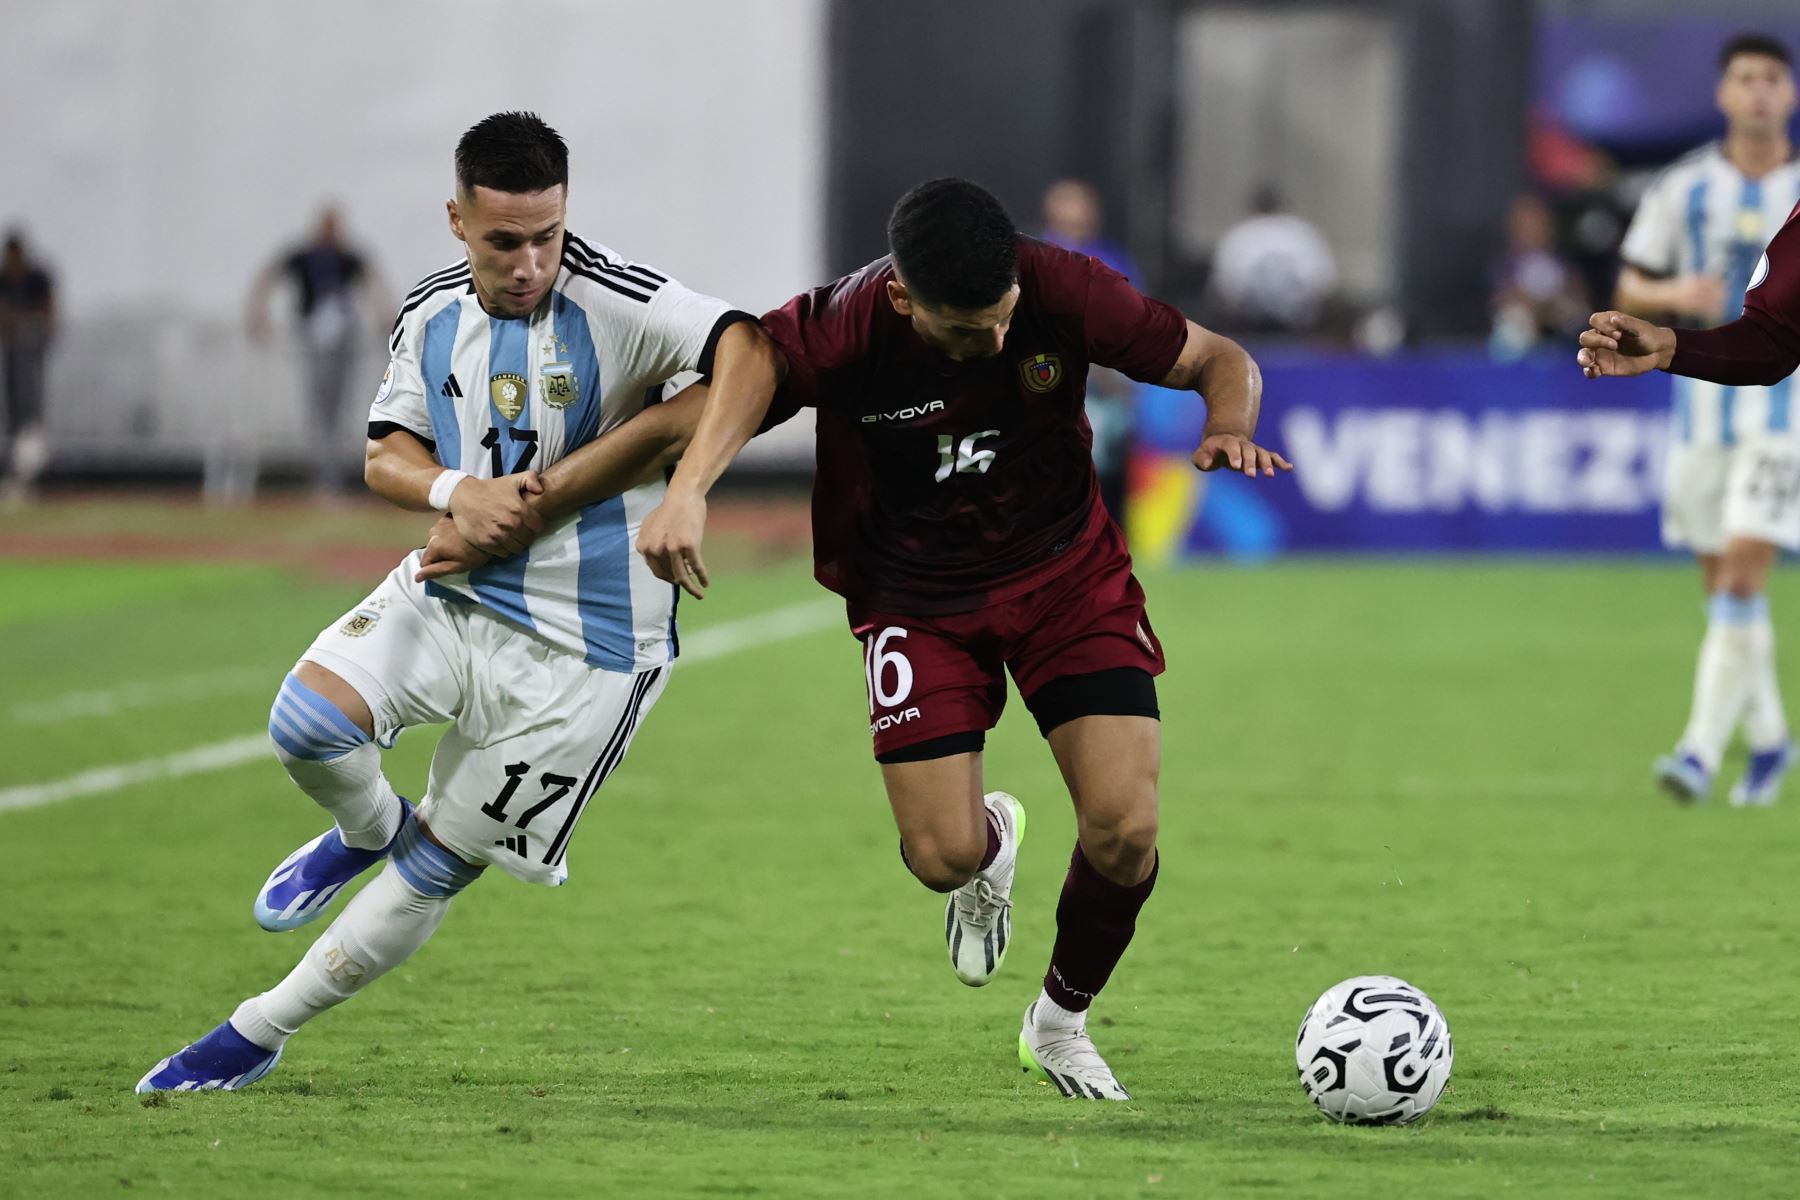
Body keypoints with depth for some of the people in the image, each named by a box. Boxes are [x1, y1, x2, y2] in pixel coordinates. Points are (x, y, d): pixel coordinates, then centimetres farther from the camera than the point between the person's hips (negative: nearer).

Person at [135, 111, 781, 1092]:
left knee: (437, 868, 2)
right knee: (306, 724, -21)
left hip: (583, 646, -4)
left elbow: (748, 350, -33)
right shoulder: (431, 314, 0)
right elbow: (385, 454, 8)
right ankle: (370, 830, 15)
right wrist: (456, 492, -15)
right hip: (452, 594, 4)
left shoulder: (613, 301, -20)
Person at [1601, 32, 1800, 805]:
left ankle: (1701, 751, -17)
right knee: (1720, 582, 8)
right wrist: (1675, 295, -14)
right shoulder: (1684, 189, 4)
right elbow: (1630, 292, 7)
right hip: (1704, 400, 3)